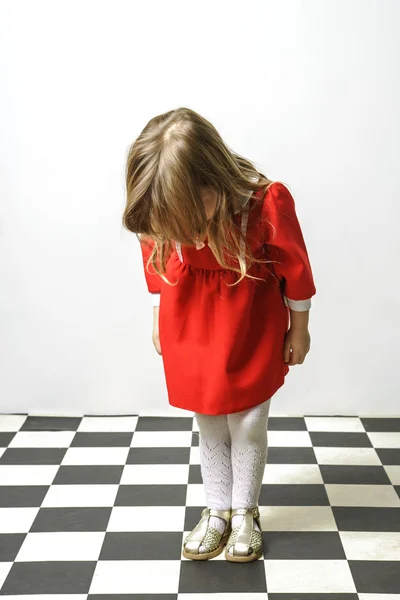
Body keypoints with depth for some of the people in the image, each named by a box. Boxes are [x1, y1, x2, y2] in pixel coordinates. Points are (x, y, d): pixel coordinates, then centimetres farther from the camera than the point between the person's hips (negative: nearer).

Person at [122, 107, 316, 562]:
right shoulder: (163, 212, -19)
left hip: (252, 336, -2)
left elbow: (295, 269, -11)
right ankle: (217, 511, 32)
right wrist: (159, 317, 11)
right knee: (209, 429, 13)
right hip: (191, 336, 3)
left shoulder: (268, 202, -29)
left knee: (248, 427, 9)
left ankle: (245, 511, 32)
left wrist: (299, 329, 0)